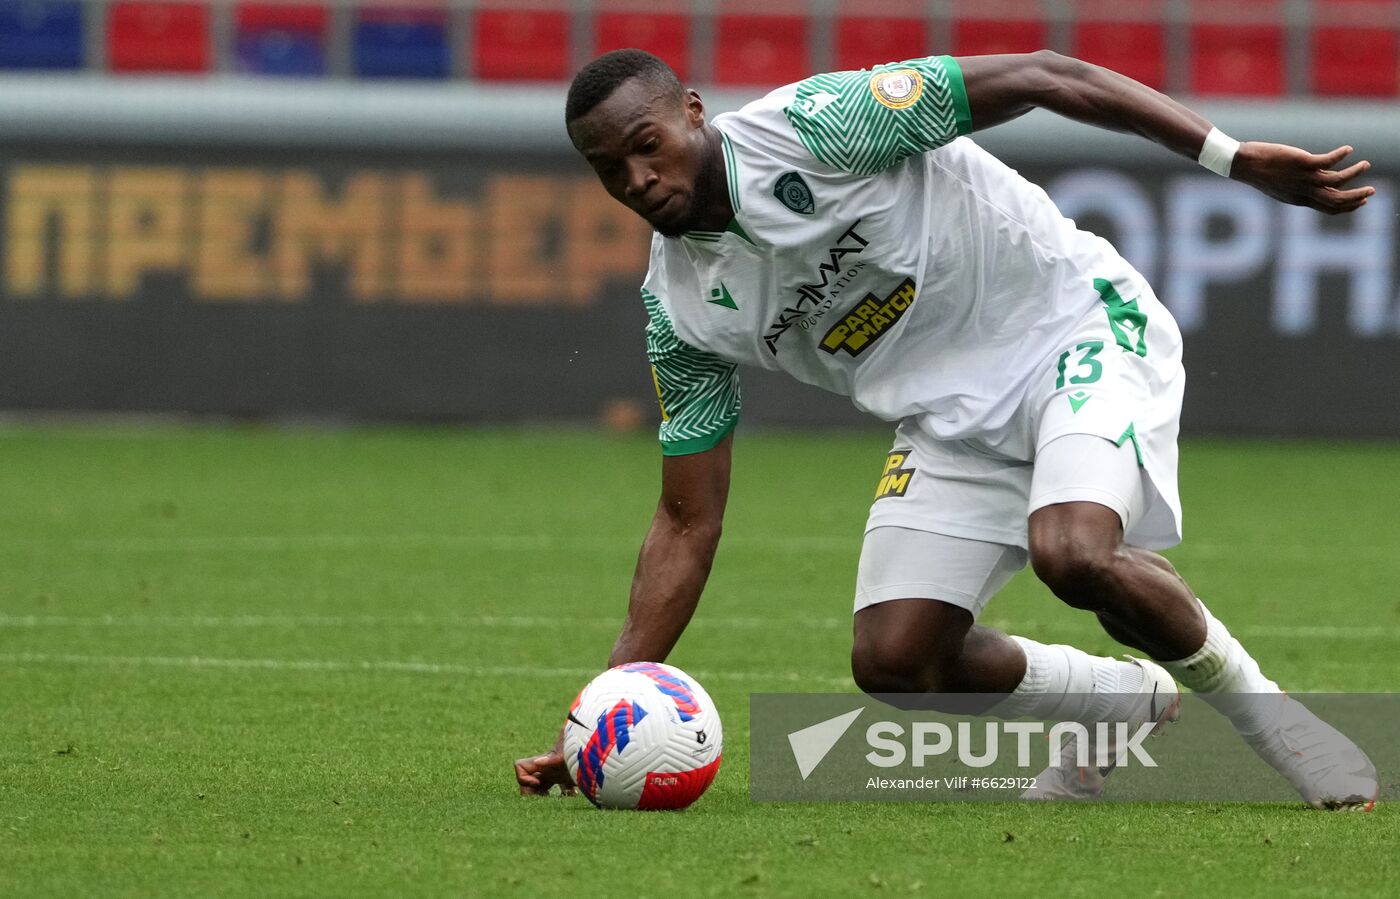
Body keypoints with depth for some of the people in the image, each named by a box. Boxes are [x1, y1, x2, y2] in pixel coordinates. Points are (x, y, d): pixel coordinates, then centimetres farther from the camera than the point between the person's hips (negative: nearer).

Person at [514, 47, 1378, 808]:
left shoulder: (812, 125, -21)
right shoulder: (681, 309, -3)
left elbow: (1038, 77, -20)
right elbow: (688, 524, 3)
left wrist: (1235, 156, -25)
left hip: (1078, 327, -6)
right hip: (953, 421, 6)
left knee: (1073, 554, -33)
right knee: (893, 661, -9)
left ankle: (1251, 701, -5)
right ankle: (1131, 705, 16)